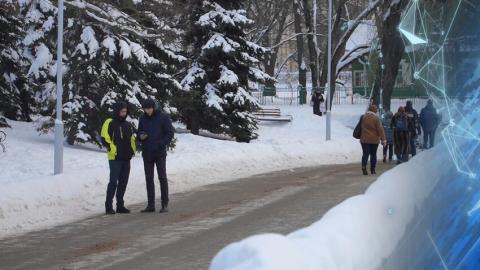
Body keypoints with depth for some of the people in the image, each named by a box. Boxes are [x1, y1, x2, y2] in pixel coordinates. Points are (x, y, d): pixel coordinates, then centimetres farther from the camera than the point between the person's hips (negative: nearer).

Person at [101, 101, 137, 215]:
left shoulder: (128, 125, 15)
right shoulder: (110, 123, -7)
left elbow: (132, 138, 26)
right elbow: (105, 138, -12)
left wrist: (133, 149, 11)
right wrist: (112, 149, -16)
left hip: (126, 158, 7)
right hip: (115, 158, -7)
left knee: (123, 182, 9)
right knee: (113, 181, -9)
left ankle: (120, 205, 16)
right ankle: (108, 206, -4)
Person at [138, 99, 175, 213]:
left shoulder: (163, 118, -5)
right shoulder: (142, 119, 7)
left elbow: (170, 133, -4)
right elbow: (139, 134, 14)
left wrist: (162, 144, -15)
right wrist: (141, 136, -9)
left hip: (160, 153, -4)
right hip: (147, 153, 4)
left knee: (162, 178, -2)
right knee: (149, 178, 6)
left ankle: (165, 204, 1)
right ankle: (151, 205, 11)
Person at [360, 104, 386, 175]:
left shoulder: (363, 117, 3)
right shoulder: (376, 118, -9)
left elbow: (360, 128, 12)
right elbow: (380, 129, -12)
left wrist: (360, 137, 23)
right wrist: (383, 139, -10)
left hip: (364, 139, 2)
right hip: (374, 140, -2)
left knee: (365, 154, 0)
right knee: (373, 154, 10)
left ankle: (364, 167, -21)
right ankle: (372, 169, 12)